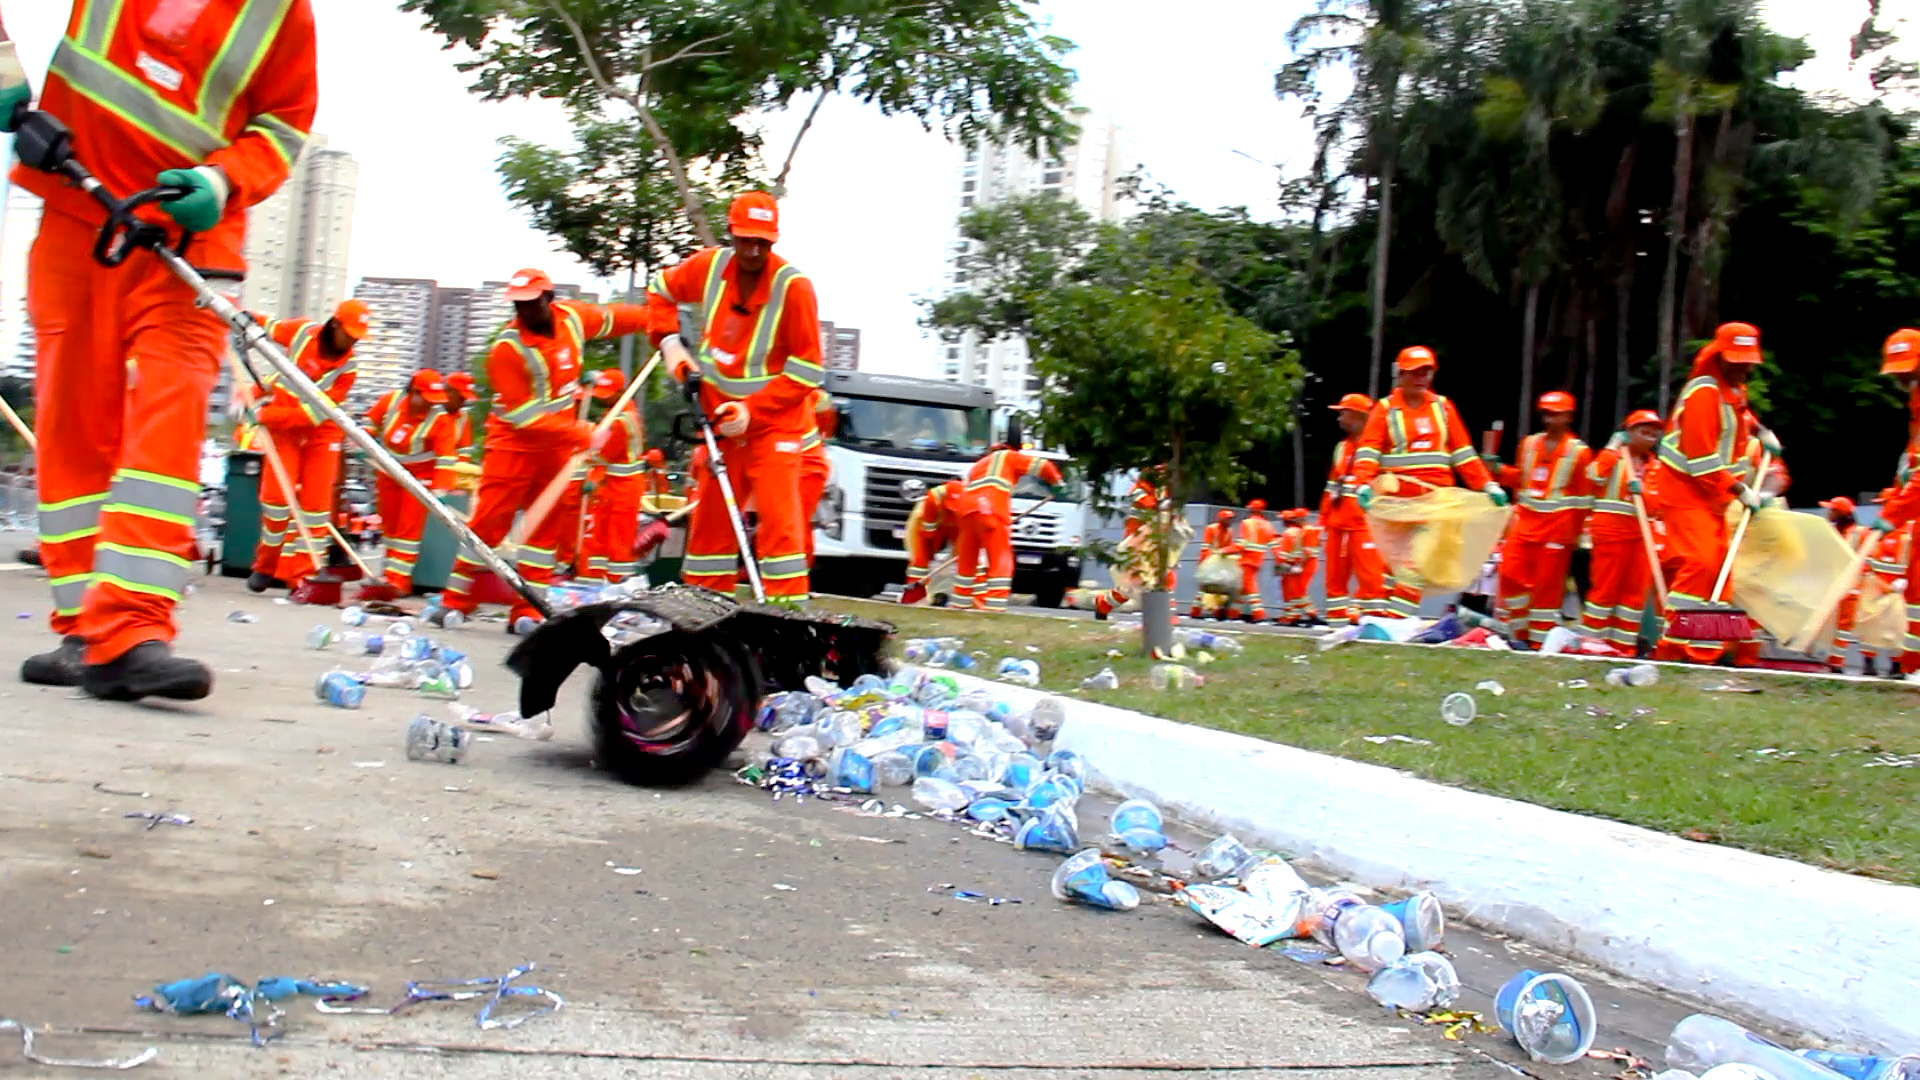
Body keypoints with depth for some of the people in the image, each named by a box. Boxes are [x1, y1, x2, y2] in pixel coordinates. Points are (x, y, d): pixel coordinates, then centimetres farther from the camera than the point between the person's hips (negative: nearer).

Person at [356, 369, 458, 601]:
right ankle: (390, 574, 22)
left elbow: (446, 456, -26)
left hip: (419, 477, -4)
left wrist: (441, 487, -35)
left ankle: (397, 581, -9)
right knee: (390, 526, 12)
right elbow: (372, 421, 9)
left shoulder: (440, 419, -20)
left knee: (408, 528, -8)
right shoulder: (390, 400, -11)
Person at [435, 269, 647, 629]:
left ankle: (527, 612, 8)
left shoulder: (573, 317, -4)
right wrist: (582, 435, -24)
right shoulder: (507, 348, -19)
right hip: (515, 443, -5)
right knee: (489, 520, -8)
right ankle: (456, 600, 4)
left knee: (548, 526, 4)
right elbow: (524, 417, -22)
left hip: (560, 443, 5)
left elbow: (613, 317, 17)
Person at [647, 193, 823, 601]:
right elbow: (660, 290, 16)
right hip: (721, 417, 5)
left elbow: (807, 368, -16)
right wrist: (669, 342, 0)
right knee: (711, 516, 10)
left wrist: (753, 410, -21)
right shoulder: (710, 265, -4)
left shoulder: (793, 286, -18)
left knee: (777, 514, -16)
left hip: (775, 421, -5)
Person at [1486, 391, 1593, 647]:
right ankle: (1518, 633, 14)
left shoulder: (1578, 451, -4)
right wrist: (1500, 470, 3)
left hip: (1556, 528, -5)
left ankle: (1540, 640, 9)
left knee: (1547, 584, 0)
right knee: (1511, 574, 0)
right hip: (1524, 521, 5)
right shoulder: (1529, 443, 11)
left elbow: (1583, 498, -3)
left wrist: (1574, 534, -4)